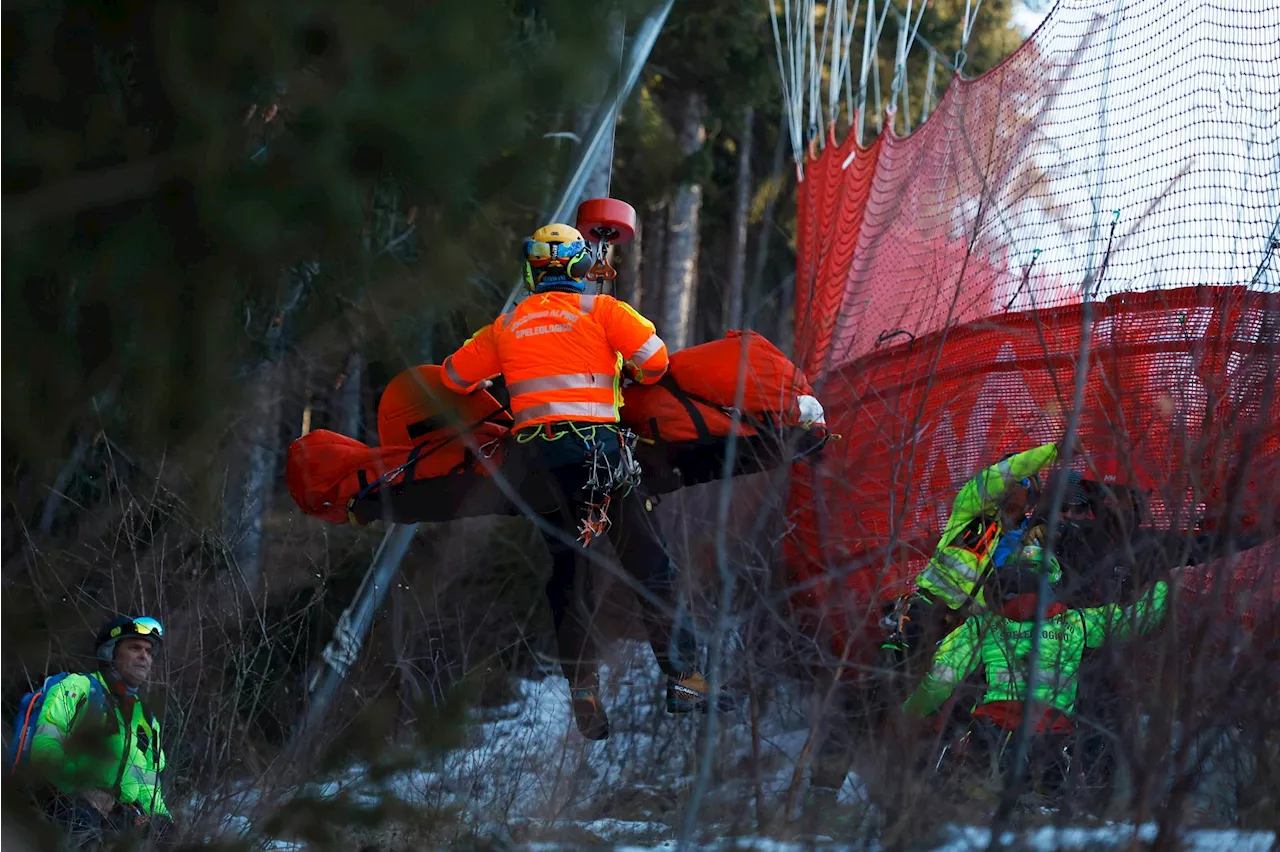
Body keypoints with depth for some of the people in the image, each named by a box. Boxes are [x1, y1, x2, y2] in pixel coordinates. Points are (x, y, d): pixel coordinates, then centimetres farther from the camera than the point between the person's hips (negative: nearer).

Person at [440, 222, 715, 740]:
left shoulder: (506, 327, 14)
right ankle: (682, 676, -3)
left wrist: (486, 386, 45)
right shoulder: (600, 309, 3)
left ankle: (583, 692, 5)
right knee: (649, 565, 3)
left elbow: (455, 375, 24)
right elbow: (654, 357, -6)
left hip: (536, 458, 3)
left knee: (567, 577, 11)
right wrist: (635, 377, 17)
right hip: (596, 444, -3)